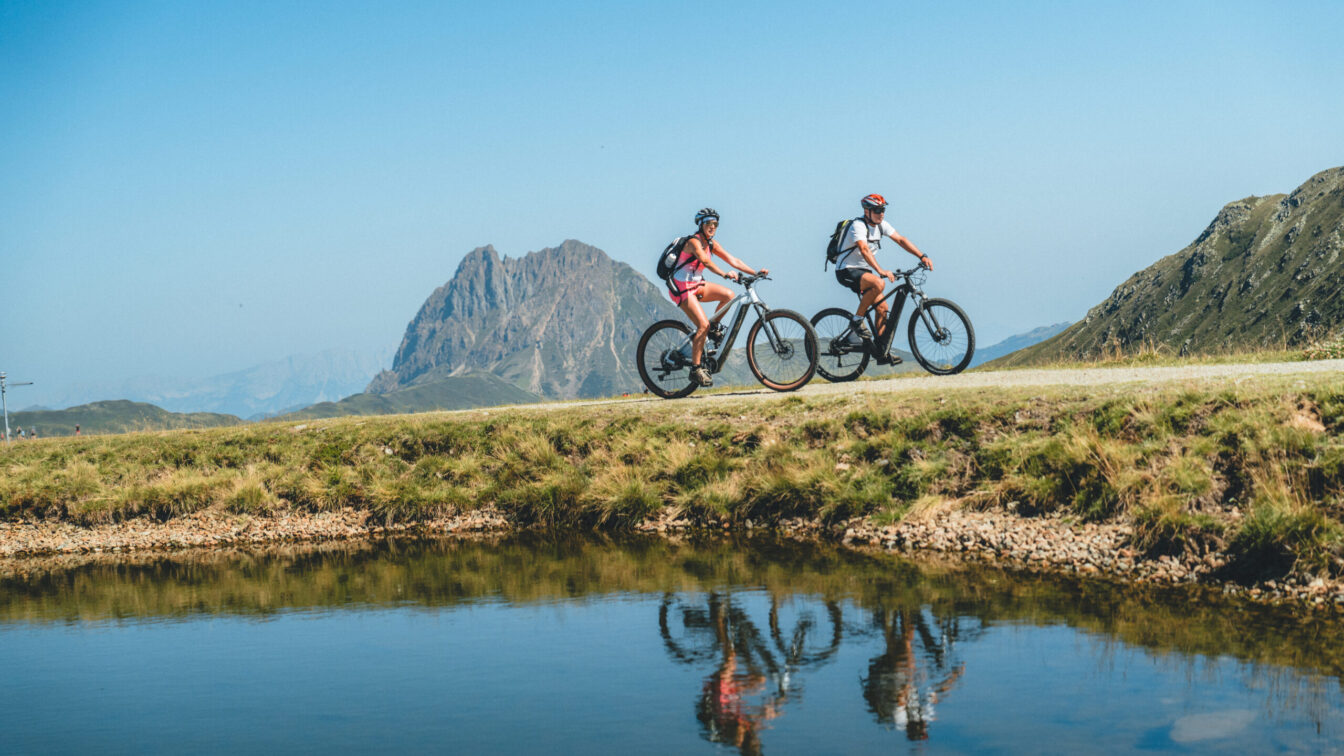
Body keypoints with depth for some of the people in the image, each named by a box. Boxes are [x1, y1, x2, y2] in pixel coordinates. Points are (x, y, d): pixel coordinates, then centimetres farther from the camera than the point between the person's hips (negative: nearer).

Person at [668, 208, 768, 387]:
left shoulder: (711, 244, 5)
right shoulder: (694, 242, -20)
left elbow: (733, 260, 1)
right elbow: (705, 261, -38)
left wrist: (755, 273, -10)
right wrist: (725, 274, -53)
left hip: (696, 285, 8)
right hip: (681, 288, -8)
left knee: (728, 295, -11)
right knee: (703, 325, -19)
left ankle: (712, 329, 8)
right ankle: (695, 369, -12)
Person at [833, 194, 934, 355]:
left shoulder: (882, 225, 3)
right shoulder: (858, 226, -22)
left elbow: (901, 240, -1)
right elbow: (864, 250, -36)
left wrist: (922, 256, -14)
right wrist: (881, 271, -50)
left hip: (863, 271, 8)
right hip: (846, 271, -8)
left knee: (883, 308, -1)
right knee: (878, 283, -33)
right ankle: (857, 320, -18)